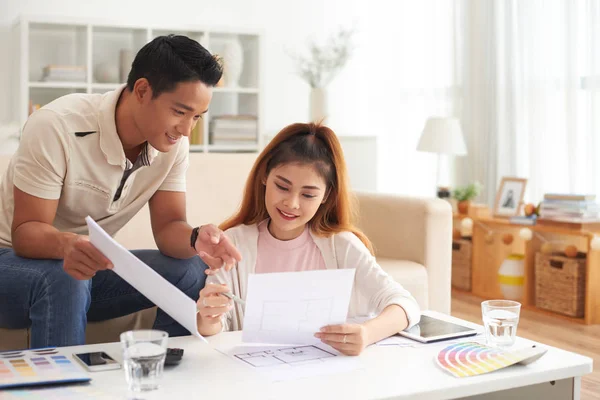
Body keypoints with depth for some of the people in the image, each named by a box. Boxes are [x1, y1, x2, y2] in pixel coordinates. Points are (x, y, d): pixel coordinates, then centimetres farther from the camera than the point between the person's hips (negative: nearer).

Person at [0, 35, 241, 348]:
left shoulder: (173, 144, -9)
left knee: (191, 273, -16)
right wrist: (66, 244, -48)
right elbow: (26, 231, -24)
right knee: (62, 280, -38)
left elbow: (167, 226, -8)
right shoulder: (57, 127, -26)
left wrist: (195, 239, -33)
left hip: (90, 264, 5)